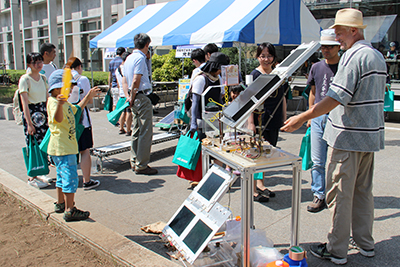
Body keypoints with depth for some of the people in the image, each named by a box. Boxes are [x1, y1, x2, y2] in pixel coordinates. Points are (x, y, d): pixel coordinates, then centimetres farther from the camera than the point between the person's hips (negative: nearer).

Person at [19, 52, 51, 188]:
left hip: (43, 112, 6)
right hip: (30, 113, -6)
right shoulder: (24, 79, -10)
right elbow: (25, 103, -14)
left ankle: (39, 173, 21)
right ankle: (32, 178, 7)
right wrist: (29, 123, -19)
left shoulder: (43, 78, 9)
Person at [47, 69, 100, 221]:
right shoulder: (53, 102, -17)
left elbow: (76, 109, 35)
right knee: (70, 177, -9)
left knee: (62, 176, 20)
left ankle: (60, 204, 34)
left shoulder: (65, 103, 15)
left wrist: (88, 97, 36)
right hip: (62, 147, -11)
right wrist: (59, 103, -56)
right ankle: (69, 211, -5)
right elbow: (58, 119, -38)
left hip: (67, 145, 11)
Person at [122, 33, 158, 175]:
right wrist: (132, 97, -9)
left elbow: (124, 80, 17)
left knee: (136, 131, 15)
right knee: (146, 133, -4)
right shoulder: (140, 58, -13)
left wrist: (128, 96, 11)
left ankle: (134, 162, 22)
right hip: (142, 97, -10)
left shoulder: (129, 58, 15)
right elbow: (136, 80, -20)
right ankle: (141, 166, 0)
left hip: (135, 99, 10)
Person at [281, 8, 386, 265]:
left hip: (349, 136, -9)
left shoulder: (354, 56, -15)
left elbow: (337, 97, -24)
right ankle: (366, 243, 28)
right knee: (363, 191, 17)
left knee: (340, 193, 0)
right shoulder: (378, 56, 14)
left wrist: (302, 117, -23)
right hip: (371, 134, 9)